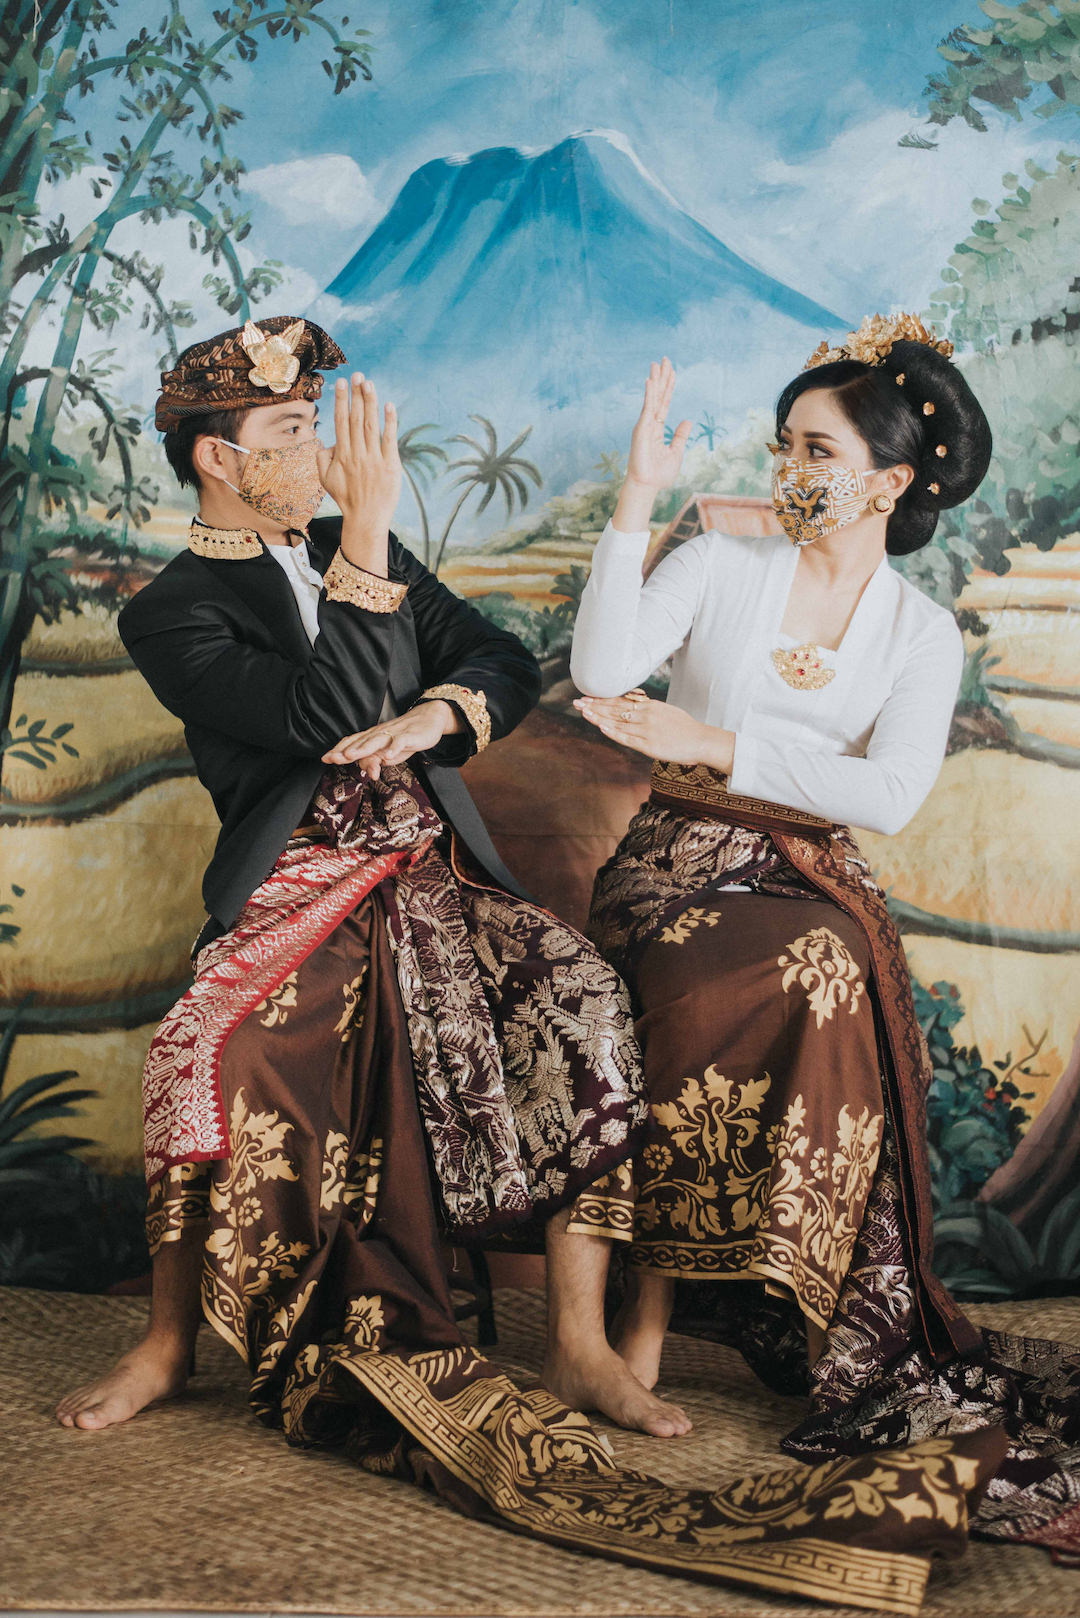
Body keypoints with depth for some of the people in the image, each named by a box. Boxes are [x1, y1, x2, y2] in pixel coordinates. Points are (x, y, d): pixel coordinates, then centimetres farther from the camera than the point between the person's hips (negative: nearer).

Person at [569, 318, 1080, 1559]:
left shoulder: (924, 636, 9)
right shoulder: (715, 569, 7)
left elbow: (889, 794, -7)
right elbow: (600, 676, -10)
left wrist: (714, 743, -14)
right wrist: (637, 500, -10)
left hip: (815, 883, 2)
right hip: (679, 862, -1)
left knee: (813, 984, -31)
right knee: (761, 986, -32)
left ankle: (650, 1312, -18)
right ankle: (653, 1315, -21)